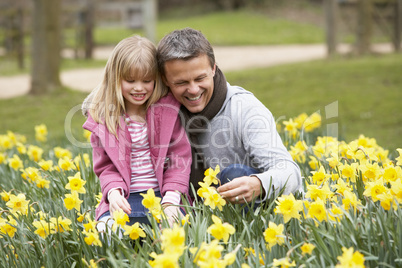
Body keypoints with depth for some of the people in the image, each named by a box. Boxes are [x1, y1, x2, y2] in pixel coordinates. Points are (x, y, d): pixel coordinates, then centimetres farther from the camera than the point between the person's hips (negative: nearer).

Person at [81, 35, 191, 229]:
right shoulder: (103, 117, 5)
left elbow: (180, 156, 1)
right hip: (126, 199, 0)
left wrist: (171, 200, -14)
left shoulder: (167, 109, 4)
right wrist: (114, 192, -15)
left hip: (163, 194, 0)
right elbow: (106, 166, 9)